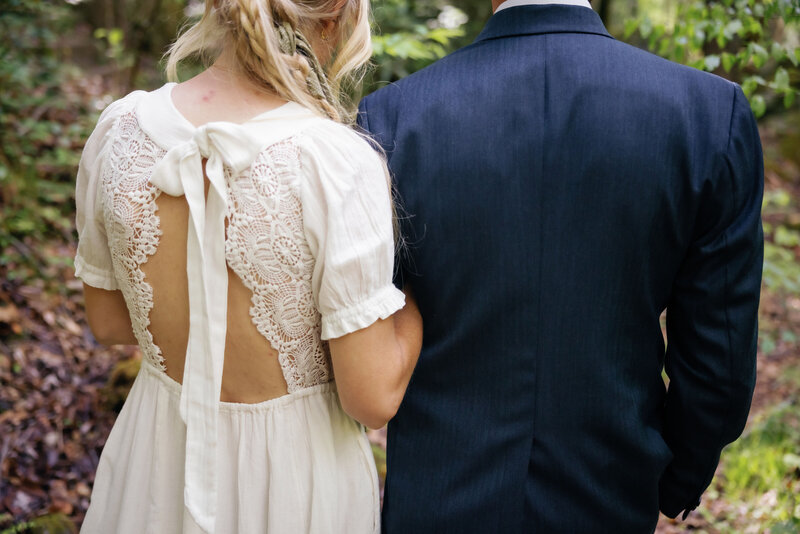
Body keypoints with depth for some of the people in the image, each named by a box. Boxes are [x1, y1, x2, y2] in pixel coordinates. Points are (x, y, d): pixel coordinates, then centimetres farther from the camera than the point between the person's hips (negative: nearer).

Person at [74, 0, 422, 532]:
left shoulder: (119, 130, -12)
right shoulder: (337, 164, -27)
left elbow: (109, 321, 2)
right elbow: (373, 399, -21)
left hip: (157, 466, 4)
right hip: (298, 476, -3)